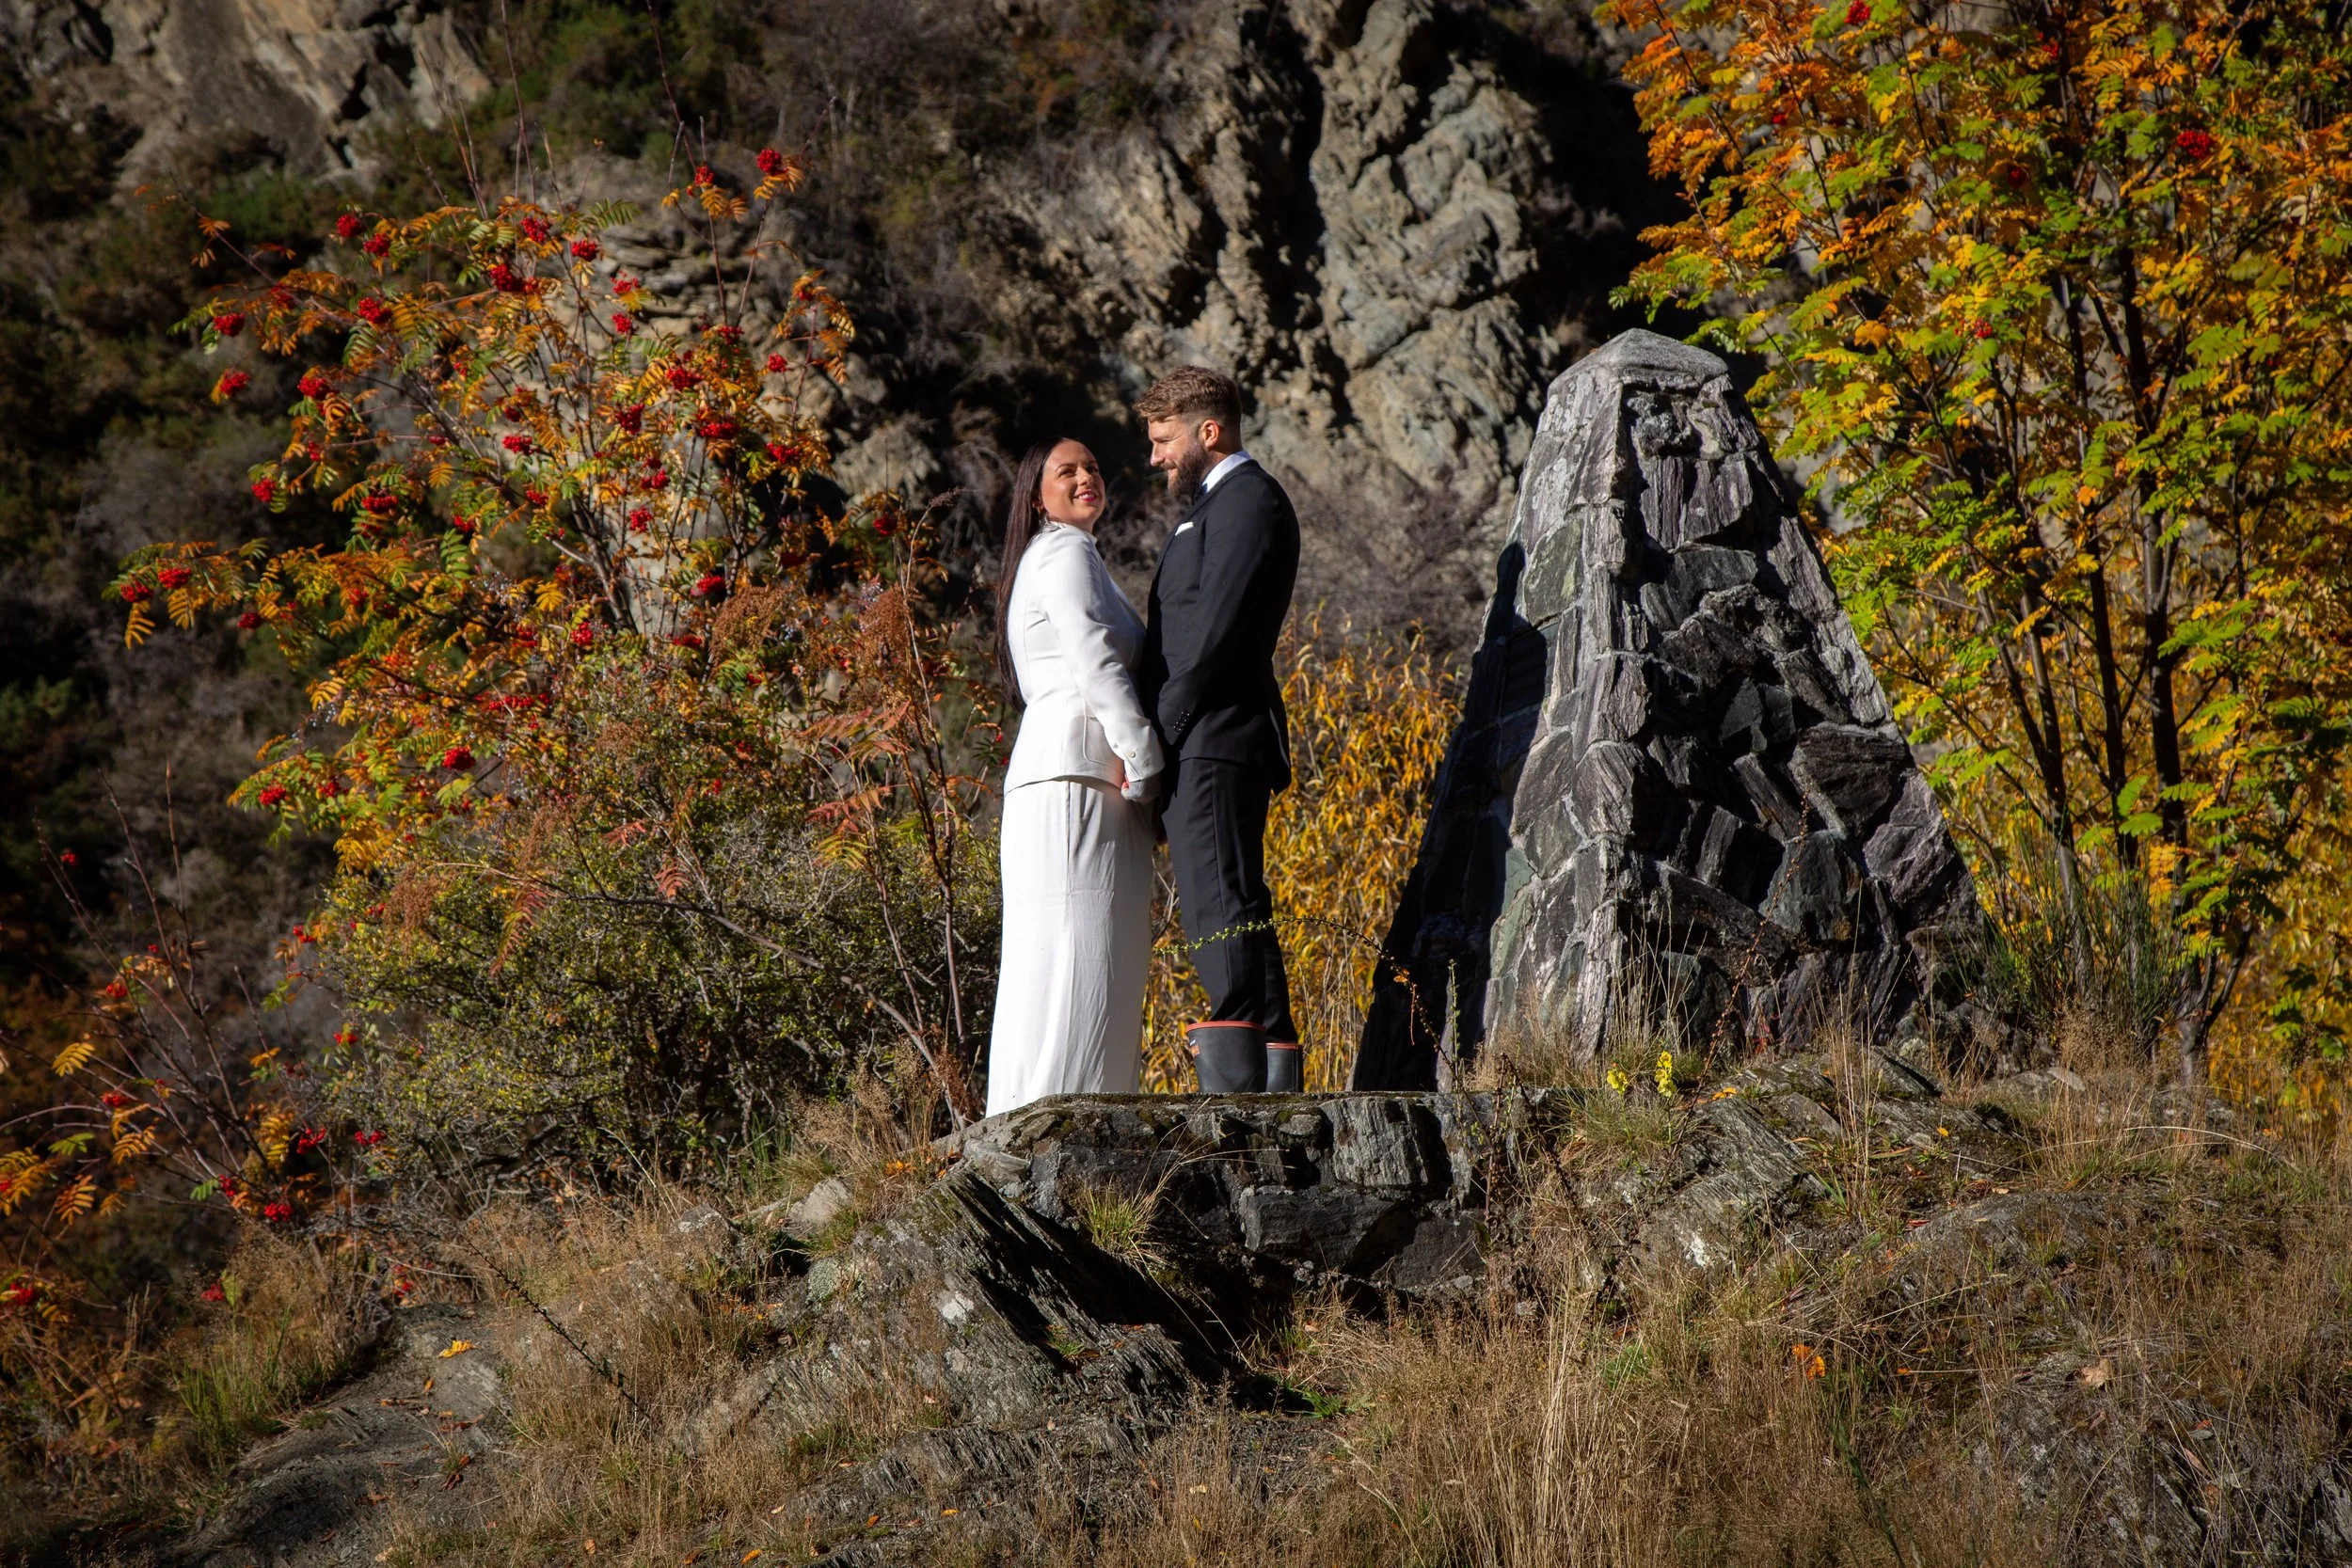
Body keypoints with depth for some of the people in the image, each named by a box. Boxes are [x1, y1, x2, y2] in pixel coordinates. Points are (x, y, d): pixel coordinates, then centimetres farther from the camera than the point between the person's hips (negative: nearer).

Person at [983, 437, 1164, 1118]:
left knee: (1101, 964, 6)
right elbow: (1095, 662, -14)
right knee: (1073, 956, -14)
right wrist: (1145, 763, -14)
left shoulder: (1065, 556, 29)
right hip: (1076, 777, -10)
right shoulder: (1065, 554, -2)